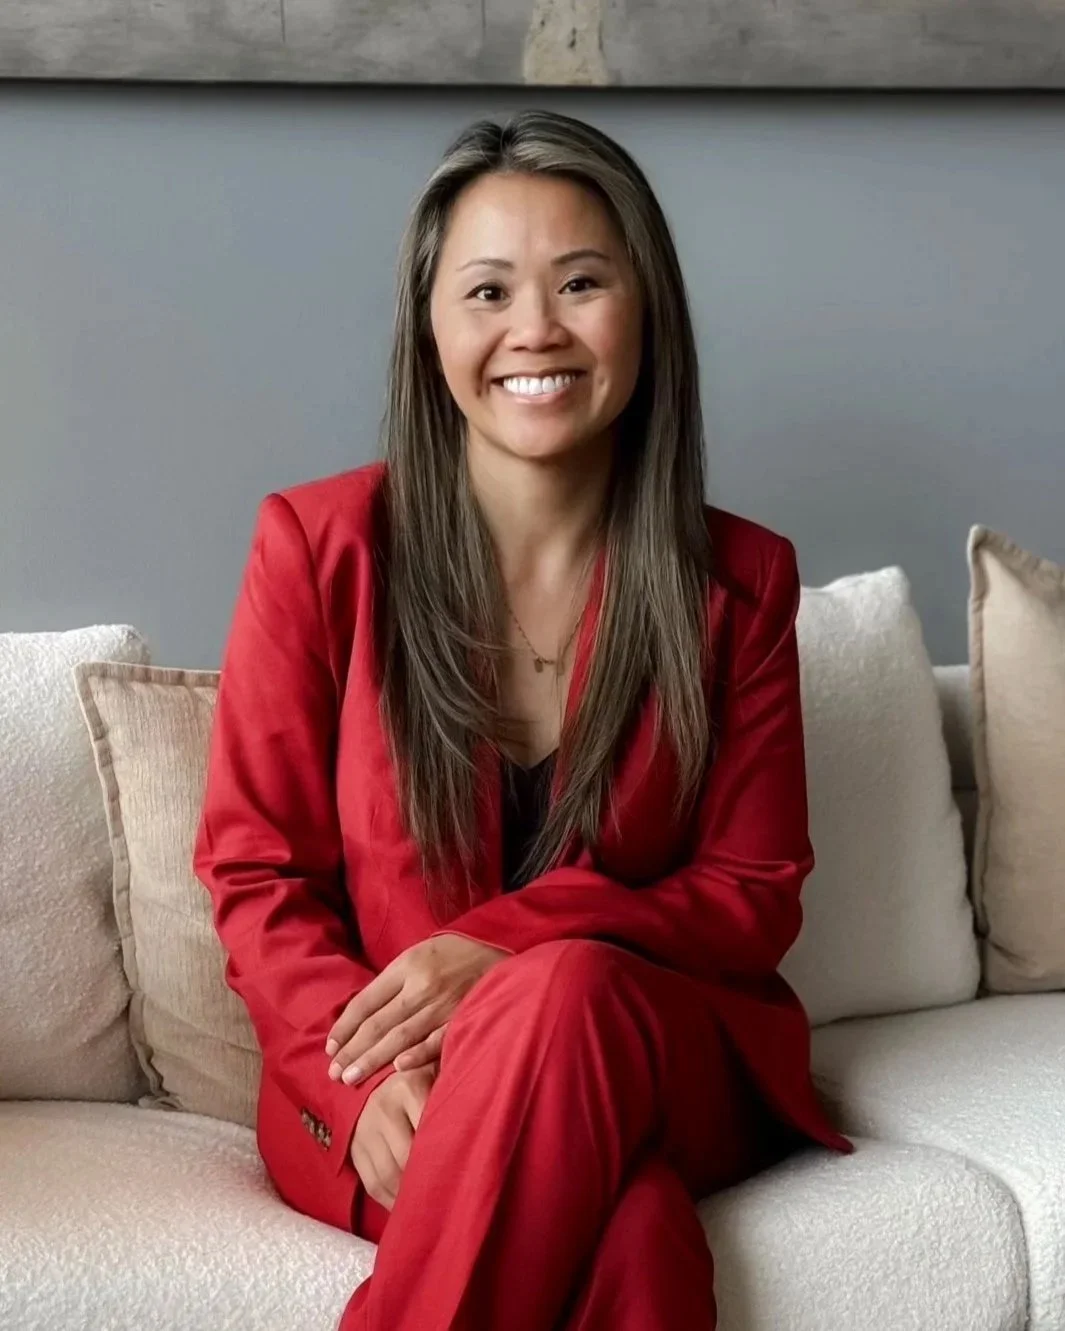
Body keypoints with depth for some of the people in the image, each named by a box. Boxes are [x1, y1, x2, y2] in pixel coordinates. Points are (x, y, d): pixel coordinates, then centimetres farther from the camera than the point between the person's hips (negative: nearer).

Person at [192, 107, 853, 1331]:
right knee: (626, 1223, -36)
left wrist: (507, 948, -17)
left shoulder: (738, 580, 2)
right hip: (375, 1078, -1)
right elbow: (254, 873, 0)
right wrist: (370, 1073, -20)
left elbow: (754, 895, 2)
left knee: (566, 994, -37)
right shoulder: (319, 545, -2)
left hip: (664, 1063, 2)